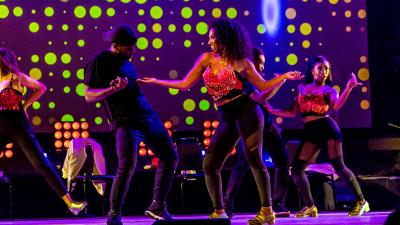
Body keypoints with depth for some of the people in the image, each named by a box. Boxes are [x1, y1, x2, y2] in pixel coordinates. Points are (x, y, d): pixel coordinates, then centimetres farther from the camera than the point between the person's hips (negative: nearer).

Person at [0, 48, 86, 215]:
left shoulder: (17, 78, 0)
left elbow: (41, 88, 9)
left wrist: (25, 105, 1)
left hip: (19, 126, -3)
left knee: (43, 165, -6)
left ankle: (70, 203, -7)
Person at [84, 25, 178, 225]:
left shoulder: (125, 60, 13)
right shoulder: (99, 62, -9)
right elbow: (89, 95, -13)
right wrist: (115, 89, -25)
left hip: (147, 116, 8)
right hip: (125, 121, -8)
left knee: (170, 156, 8)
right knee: (128, 165, -23)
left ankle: (158, 206, 17)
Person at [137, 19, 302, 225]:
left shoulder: (242, 62, 1)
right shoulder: (207, 59, 11)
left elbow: (263, 86, 7)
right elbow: (184, 84, 12)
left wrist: (284, 77, -8)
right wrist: (155, 81, 10)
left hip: (246, 111, -5)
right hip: (227, 119, 5)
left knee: (253, 159, -11)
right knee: (210, 164, -2)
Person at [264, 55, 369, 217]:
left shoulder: (330, 90, 8)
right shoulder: (302, 88, 18)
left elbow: (336, 106, -12)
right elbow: (293, 112, 19)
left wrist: (349, 88, -22)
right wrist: (272, 110, 13)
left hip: (327, 127, -4)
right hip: (310, 131, 4)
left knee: (338, 166, -11)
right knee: (296, 169, -4)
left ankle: (361, 202, -1)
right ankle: (310, 206, 5)